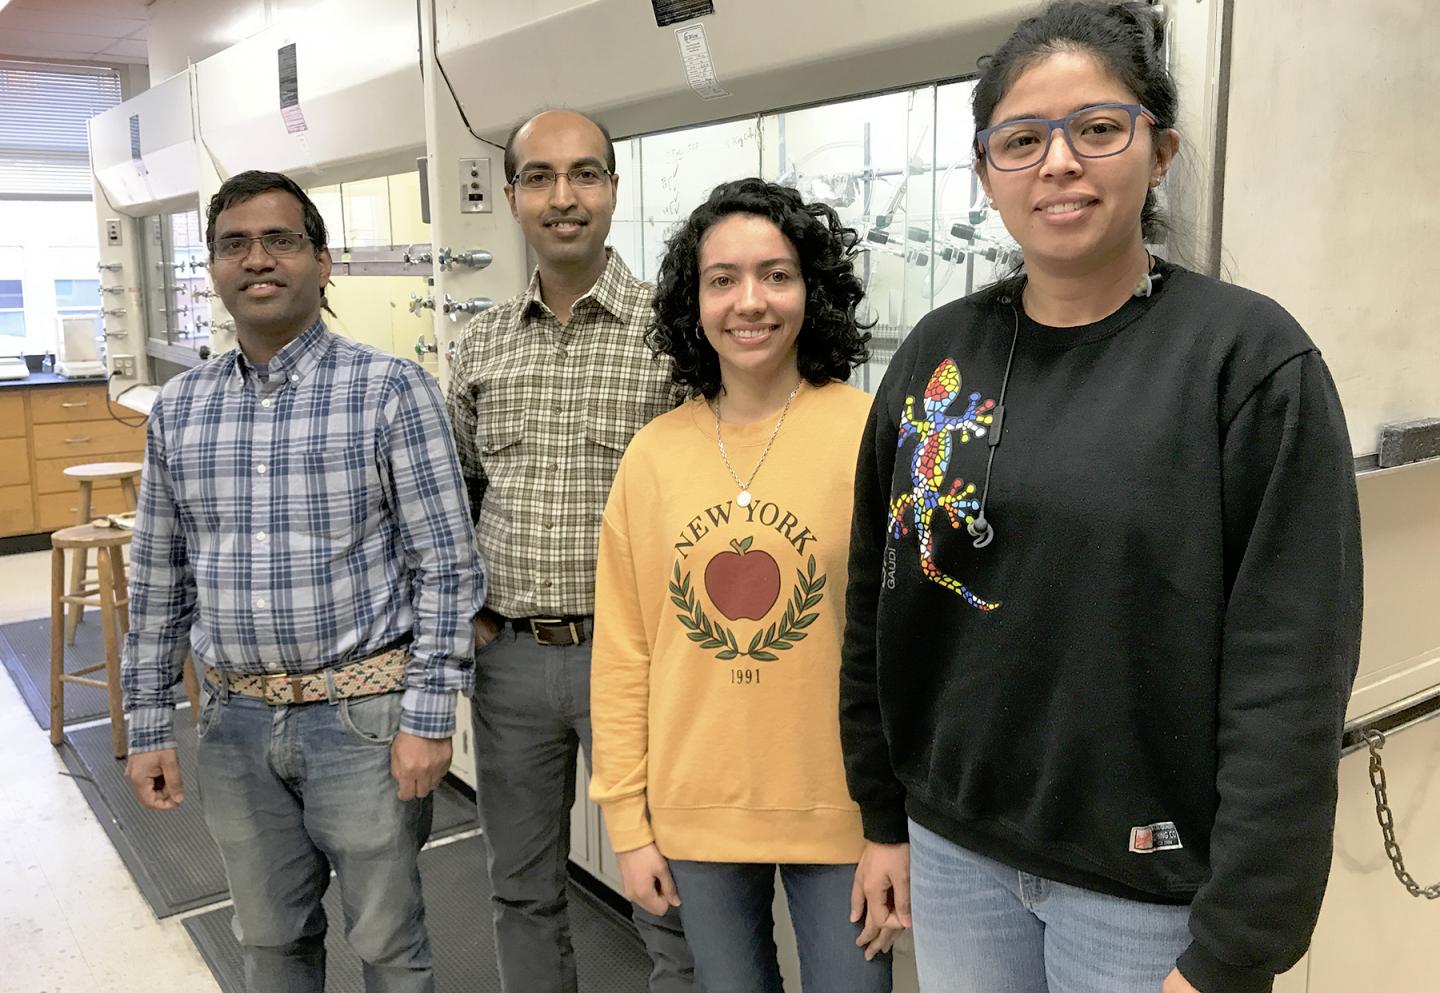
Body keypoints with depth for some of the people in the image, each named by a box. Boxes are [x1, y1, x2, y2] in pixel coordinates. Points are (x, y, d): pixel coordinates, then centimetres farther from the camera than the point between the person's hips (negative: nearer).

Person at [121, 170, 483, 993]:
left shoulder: (392, 389, -9)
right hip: (236, 723, 4)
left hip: (363, 715, -4)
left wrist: (429, 715, -13)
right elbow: (159, 579, 11)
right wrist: (149, 725, 10)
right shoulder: (178, 408, 5)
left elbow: (446, 568, -10)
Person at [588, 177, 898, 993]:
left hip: (842, 816, -2)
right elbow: (623, 650, 2)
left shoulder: (872, 438, -11)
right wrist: (627, 817, 3)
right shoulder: (654, 453, -3)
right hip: (695, 815, 3)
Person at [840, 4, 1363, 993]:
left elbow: (1289, 679, -13)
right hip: (955, 851, 4)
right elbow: (879, 603, 6)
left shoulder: (1252, 355, -11)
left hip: (1150, 884, -3)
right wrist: (884, 815, 8)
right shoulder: (939, 351, 0)